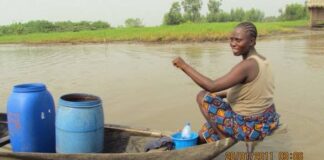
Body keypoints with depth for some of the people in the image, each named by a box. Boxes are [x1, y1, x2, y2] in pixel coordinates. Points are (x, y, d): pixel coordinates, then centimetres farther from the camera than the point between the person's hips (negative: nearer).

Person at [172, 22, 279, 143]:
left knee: (203, 97, 1)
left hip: (251, 129, -9)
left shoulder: (247, 65, -25)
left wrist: (184, 66, -22)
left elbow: (211, 86, -29)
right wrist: (219, 94, 10)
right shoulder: (261, 60, 3)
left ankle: (226, 141, 9)